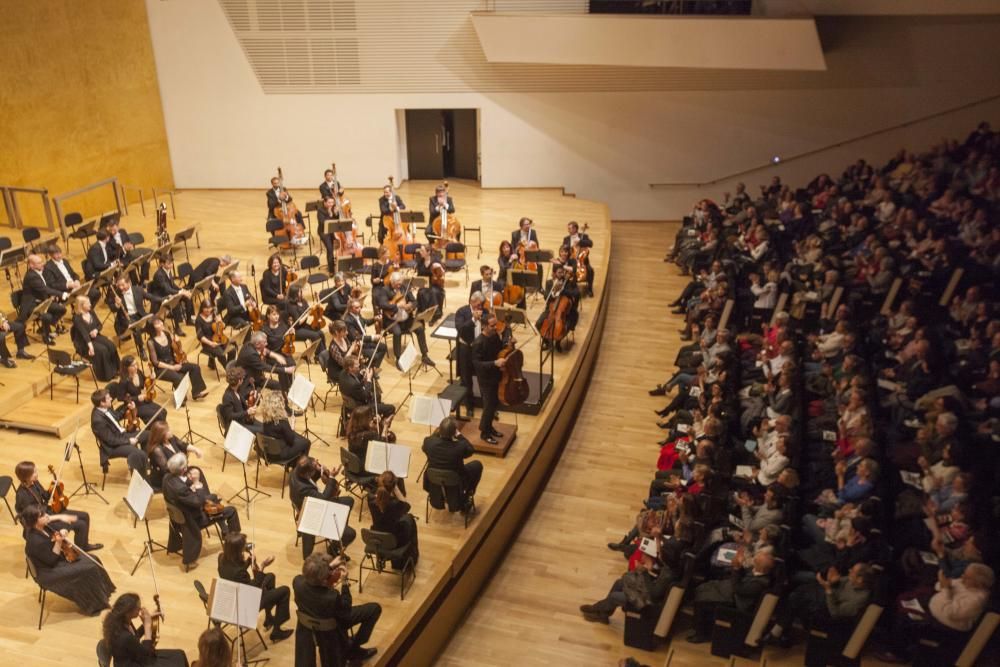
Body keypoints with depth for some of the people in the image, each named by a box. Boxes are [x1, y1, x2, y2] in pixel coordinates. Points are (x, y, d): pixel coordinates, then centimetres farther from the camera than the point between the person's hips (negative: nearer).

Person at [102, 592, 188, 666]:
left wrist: (147, 621, -2)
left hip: (133, 658, 9)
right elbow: (146, 652, -20)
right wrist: (148, 625, -20)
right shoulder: (124, 637, -37)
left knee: (179, 655, 9)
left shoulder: (121, 622, -11)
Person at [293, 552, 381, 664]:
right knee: (375, 608, 4)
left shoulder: (297, 581, -27)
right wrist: (344, 583, -20)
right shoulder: (332, 597, -41)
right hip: (331, 630, -5)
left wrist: (330, 566, -3)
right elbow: (346, 611, -19)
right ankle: (353, 648, 18)